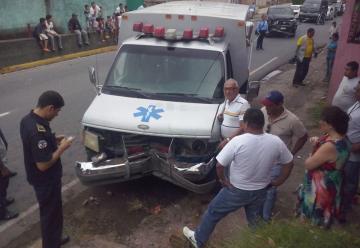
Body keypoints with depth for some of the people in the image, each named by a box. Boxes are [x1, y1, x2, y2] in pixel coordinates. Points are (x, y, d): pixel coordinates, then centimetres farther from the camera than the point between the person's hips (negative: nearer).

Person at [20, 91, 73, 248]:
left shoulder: (28, 119, -2)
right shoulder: (38, 130, -33)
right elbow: (43, 164, -30)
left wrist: (53, 140, 4)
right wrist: (61, 148, -19)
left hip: (41, 179, 10)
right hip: (46, 180, -10)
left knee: (52, 210, 26)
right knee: (50, 213, 9)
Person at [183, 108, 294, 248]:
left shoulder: (238, 141, -25)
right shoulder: (276, 142, -13)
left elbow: (219, 165, -22)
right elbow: (289, 164, 0)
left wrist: (223, 180, -4)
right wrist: (277, 183, 10)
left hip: (237, 191, -3)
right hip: (260, 191, 3)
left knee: (213, 212, 19)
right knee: (255, 221, 28)